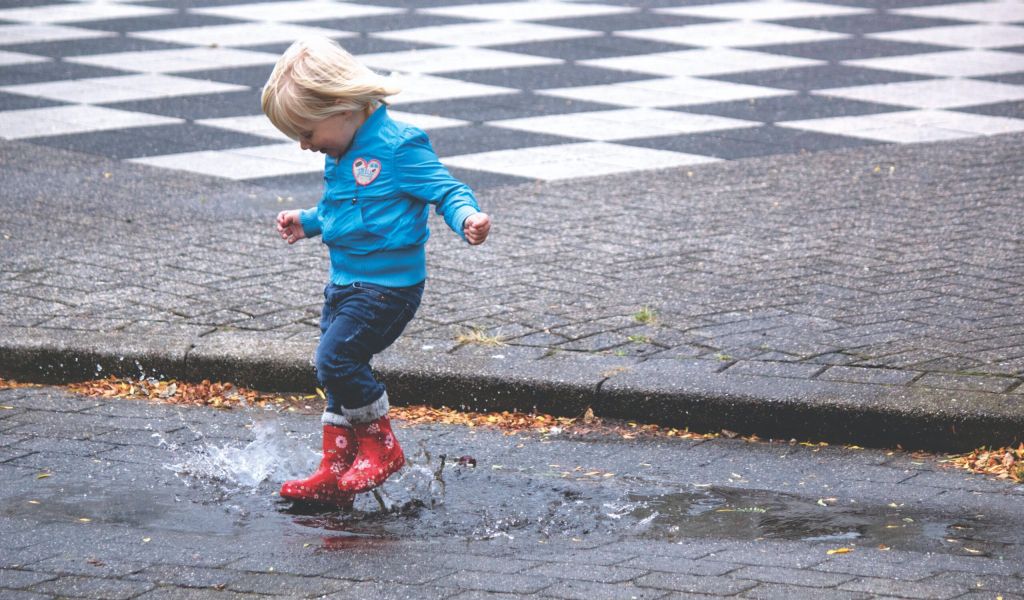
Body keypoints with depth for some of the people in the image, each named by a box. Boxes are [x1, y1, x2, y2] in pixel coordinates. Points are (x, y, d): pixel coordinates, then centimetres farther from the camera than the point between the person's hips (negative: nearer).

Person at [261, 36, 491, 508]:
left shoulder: (398, 148, -17)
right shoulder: (341, 155, 11)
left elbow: (445, 189, -16)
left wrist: (467, 218, -35)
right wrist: (307, 222, 29)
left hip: (387, 286, -9)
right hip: (345, 281, 9)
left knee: (335, 358, -17)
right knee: (339, 377, 11)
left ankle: (382, 446, 0)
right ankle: (335, 472, 20)